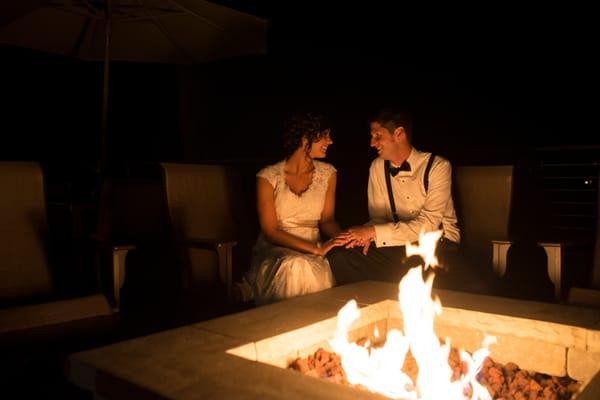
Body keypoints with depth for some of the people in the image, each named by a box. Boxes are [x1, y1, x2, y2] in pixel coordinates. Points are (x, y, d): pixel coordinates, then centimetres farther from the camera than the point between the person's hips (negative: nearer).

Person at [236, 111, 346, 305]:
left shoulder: (327, 173, 5)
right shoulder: (268, 177, -8)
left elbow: (327, 219, 9)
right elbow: (270, 232, -11)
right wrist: (317, 249, -22)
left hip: (312, 252, 4)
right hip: (274, 250, -4)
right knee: (296, 266, -36)